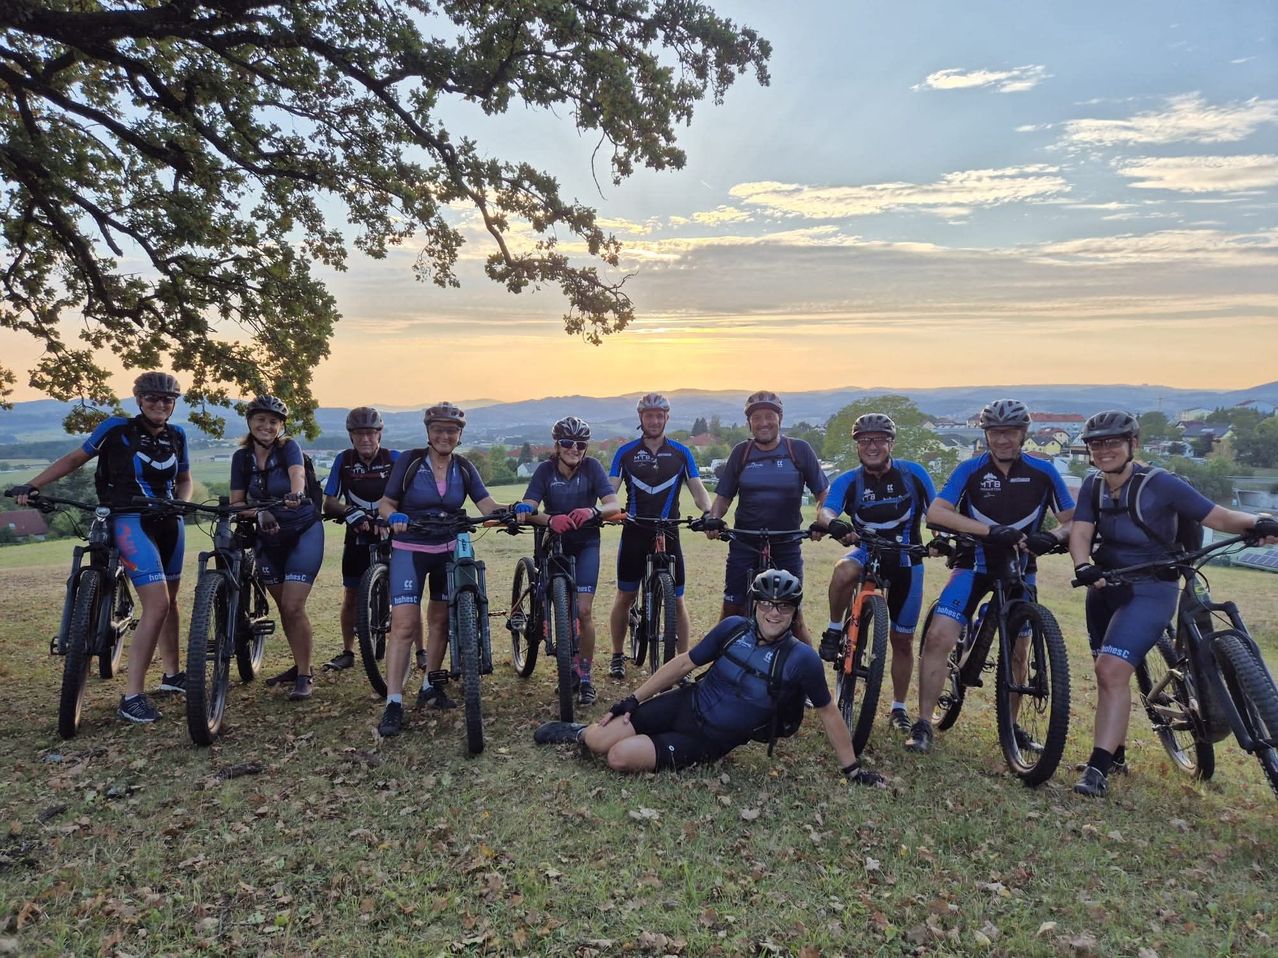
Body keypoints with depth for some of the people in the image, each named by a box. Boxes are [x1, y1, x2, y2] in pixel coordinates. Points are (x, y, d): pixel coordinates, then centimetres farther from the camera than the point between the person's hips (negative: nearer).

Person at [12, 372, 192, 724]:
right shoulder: (117, 428, -6)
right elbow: (75, 459, 4)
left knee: (169, 601, 17)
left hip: (168, 523, 6)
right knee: (157, 605, -17)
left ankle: (172, 674, 34)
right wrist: (33, 485, -4)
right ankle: (131, 696, -11)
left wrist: (180, 502, -3)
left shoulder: (176, 435, 6)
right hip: (131, 522, -6)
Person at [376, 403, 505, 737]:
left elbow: (487, 504, -7)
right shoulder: (410, 461, -8)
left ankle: (430, 687, 29)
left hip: (448, 551, 4)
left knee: (440, 620, 12)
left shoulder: (464, 468, 1)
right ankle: (393, 704, -11)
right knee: (404, 624, -13)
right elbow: (386, 502, -6)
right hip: (410, 550, -4)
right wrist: (394, 516, -28)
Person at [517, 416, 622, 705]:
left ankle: (585, 676, 3)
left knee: (583, 610, -11)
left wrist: (592, 511, -44)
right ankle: (573, 667, 24)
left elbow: (614, 505, -22)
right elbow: (527, 510, -23)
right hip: (555, 543, 1)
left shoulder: (592, 467, -13)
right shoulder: (545, 470, -12)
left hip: (586, 544, -1)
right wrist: (550, 520, -43)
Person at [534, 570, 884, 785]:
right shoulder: (734, 628, -7)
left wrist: (853, 768, 1)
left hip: (709, 741, -2)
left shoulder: (801, 659, -16)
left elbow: (827, 712, -3)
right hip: (685, 704, 3)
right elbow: (684, 663, 1)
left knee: (620, 757, -20)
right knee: (598, 742, -10)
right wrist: (632, 700, 1)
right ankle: (582, 732, 25)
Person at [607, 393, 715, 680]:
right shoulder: (626, 452, 3)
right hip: (634, 534, 0)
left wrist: (708, 512, -22)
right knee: (625, 597, 8)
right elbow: (610, 489, -3)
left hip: (668, 534, 0)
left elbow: (697, 489, -2)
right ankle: (617, 656, 24)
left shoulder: (681, 452, 4)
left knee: (676, 601, 2)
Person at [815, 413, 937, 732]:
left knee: (903, 640, 7)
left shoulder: (913, 473, -7)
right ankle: (834, 631, -14)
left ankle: (899, 708, 26)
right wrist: (833, 523, -49)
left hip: (907, 562, 1)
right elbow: (825, 511, -26)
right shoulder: (848, 482, -10)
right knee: (844, 571, -38)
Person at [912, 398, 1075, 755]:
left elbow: (1072, 520, -4)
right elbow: (935, 512, -23)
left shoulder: (1042, 471, -7)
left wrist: (1052, 536, -28)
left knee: (1017, 652, 9)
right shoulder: (971, 469, -11)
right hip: (975, 564, -2)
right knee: (938, 637, -18)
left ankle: (1010, 725, 31)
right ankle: (923, 725, -9)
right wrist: (990, 531, -34)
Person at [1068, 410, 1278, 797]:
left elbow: (1220, 517, -14)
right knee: (1109, 674, 14)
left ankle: (1099, 767, -15)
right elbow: (1080, 532, -11)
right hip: (1104, 590, 6)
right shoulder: (1093, 486, 0)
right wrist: (1083, 567, -31)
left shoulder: (1160, 484, -15)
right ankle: (1116, 754, 32)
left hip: (1148, 591, -6)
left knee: (1112, 670, -20)